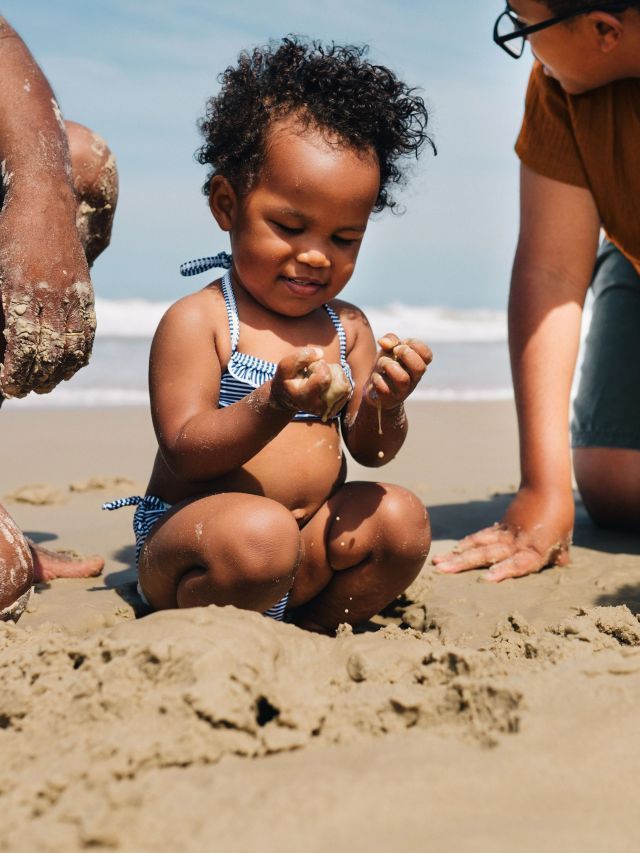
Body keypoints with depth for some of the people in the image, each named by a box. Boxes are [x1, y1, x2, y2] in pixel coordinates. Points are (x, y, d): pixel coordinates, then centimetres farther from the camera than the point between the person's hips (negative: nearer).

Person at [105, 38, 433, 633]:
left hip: (309, 548, 6)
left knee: (400, 518, -15)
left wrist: (384, 409, -17)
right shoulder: (196, 321, -9)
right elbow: (185, 450, -16)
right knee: (256, 531, -36)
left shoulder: (347, 327, 9)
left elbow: (369, 451, 6)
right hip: (186, 533, -6)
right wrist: (273, 407, -32)